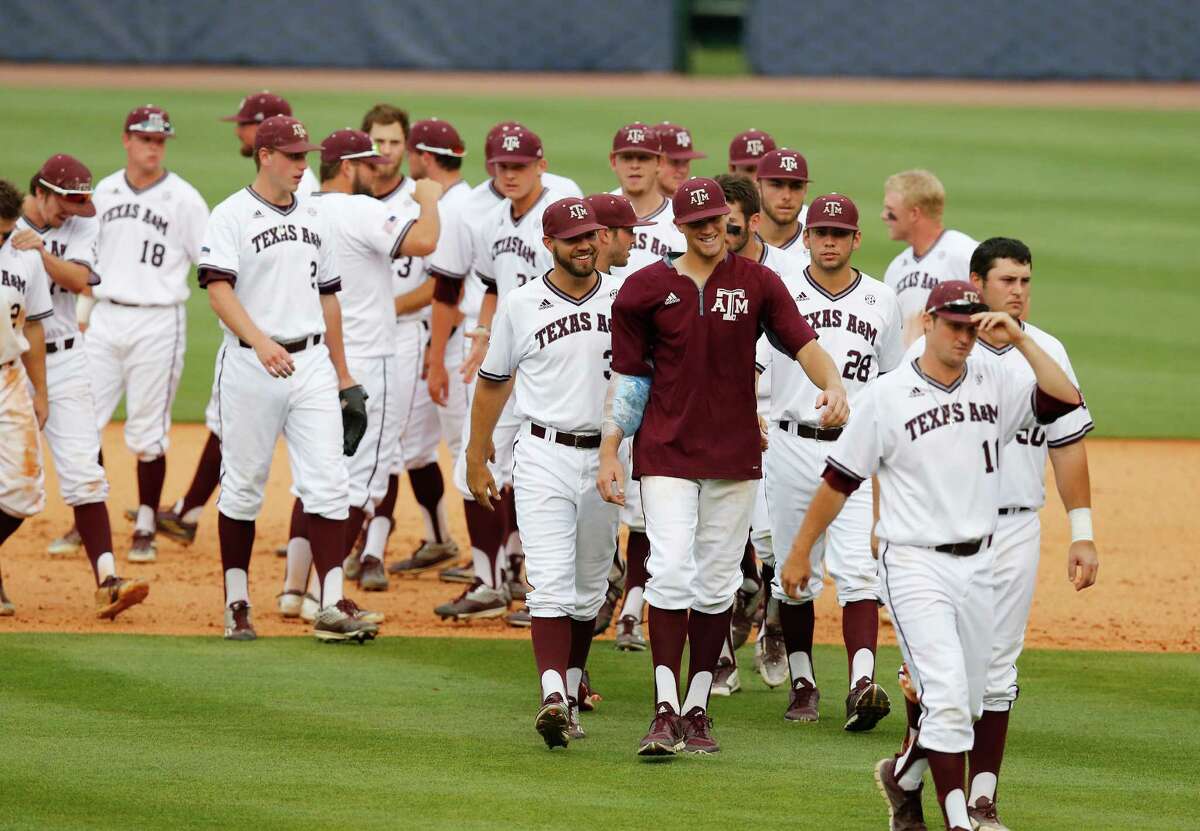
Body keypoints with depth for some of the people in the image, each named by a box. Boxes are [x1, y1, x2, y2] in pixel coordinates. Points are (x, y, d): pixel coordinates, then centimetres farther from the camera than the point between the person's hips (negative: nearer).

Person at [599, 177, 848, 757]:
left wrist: (832, 383, -30)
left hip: (734, 454, 2)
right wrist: (609, 454, -2)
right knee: (671, 573, -13)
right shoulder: (646, 289, 0)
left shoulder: (757, 283, 2)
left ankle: (697, 709, 14)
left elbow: (801, 341, -9)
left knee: (717, 583, 5)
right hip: (667, 453, -2)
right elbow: (628, 378, 4)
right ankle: (666, 712, -11)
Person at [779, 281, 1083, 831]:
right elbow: (840, 478, 0)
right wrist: (800, 551, 4)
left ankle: (903, 776, 40)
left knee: (964, 706, 14)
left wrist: (1020, 341, -12)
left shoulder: (996, 385, 4)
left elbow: (1066, 400, -9)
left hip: (977, 567, 5)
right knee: (948, 701, -15)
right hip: (915, 566, -5)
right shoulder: (887, 394, -5)